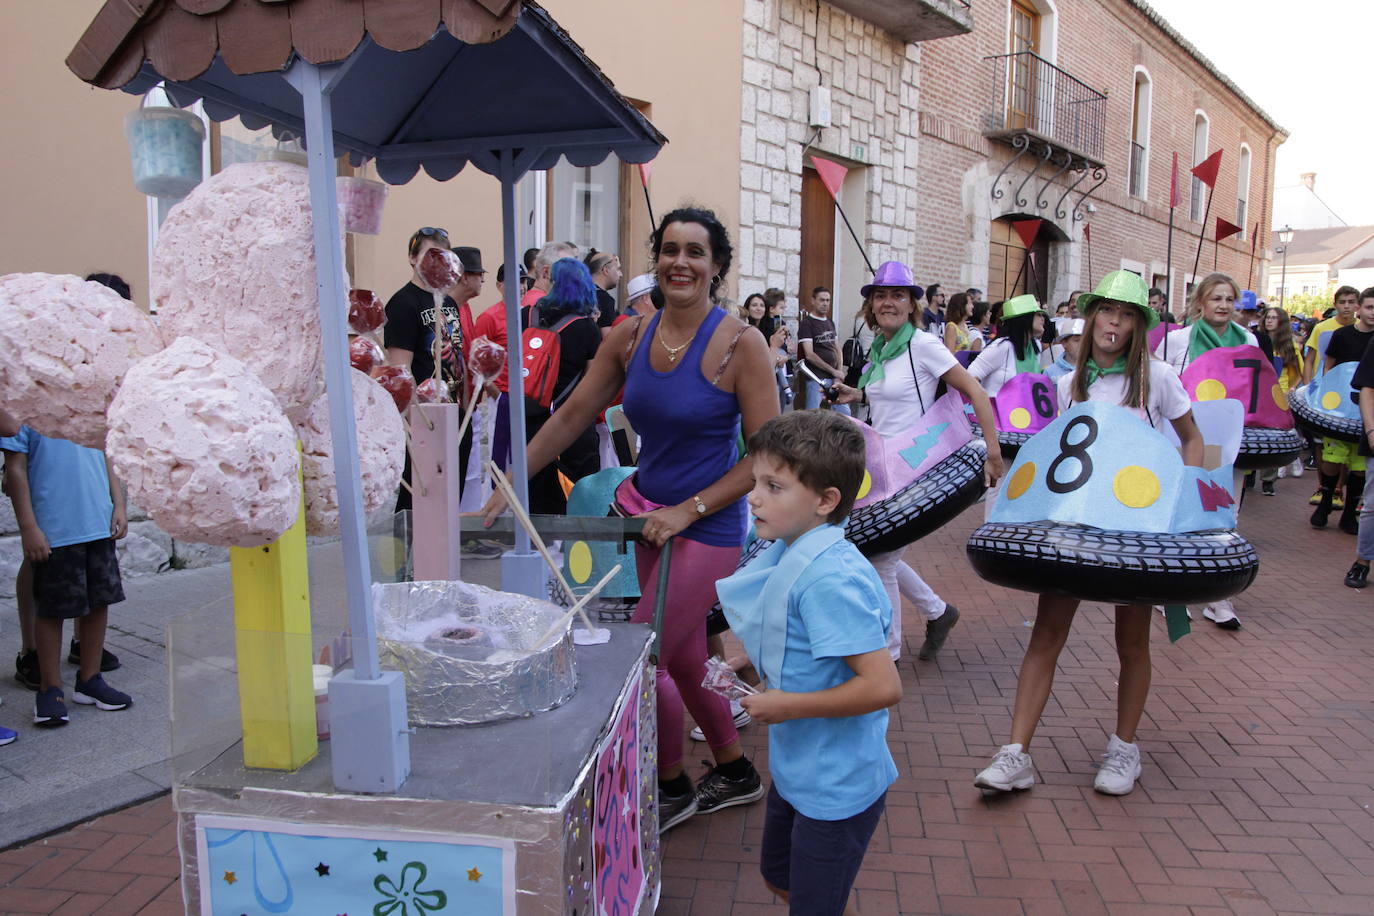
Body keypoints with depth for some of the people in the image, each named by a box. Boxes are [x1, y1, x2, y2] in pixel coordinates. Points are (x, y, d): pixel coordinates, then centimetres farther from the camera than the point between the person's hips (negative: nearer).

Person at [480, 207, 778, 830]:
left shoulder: (739, 344, -14)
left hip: (708, 526, -6)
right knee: (683, 658, 17)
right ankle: (736, 776, 40)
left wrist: (688, 511, -17)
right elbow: (572, 416, 7)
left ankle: (673, 790, 25)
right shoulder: (630, 338, 1)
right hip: (653, 518, 6)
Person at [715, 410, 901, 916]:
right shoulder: (787, 555, -2)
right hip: (796, 769, 9)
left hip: (836, 785, -9)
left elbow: (883, 686, -33)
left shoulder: (829, 580, -31)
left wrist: (788, 705, -26)